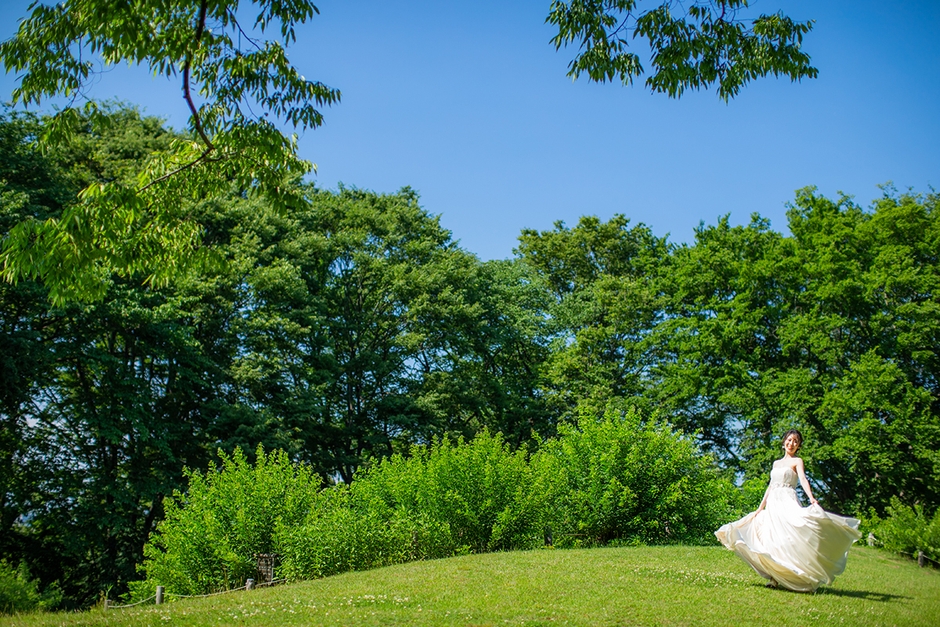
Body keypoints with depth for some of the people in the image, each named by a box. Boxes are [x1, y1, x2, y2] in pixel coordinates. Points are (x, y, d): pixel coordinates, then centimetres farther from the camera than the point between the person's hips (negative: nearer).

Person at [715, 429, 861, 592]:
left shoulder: (797, 461, 3)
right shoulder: (776, 463, 20)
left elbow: (803, 479, -15)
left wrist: (811, 498, -32)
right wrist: (761, 507, 18)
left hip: (788, 502, -6)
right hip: (773, 503, 6)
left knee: (787, 538, -16)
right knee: (771, 539, 1)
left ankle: (794, 578, -13)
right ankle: (776, 578, 6)